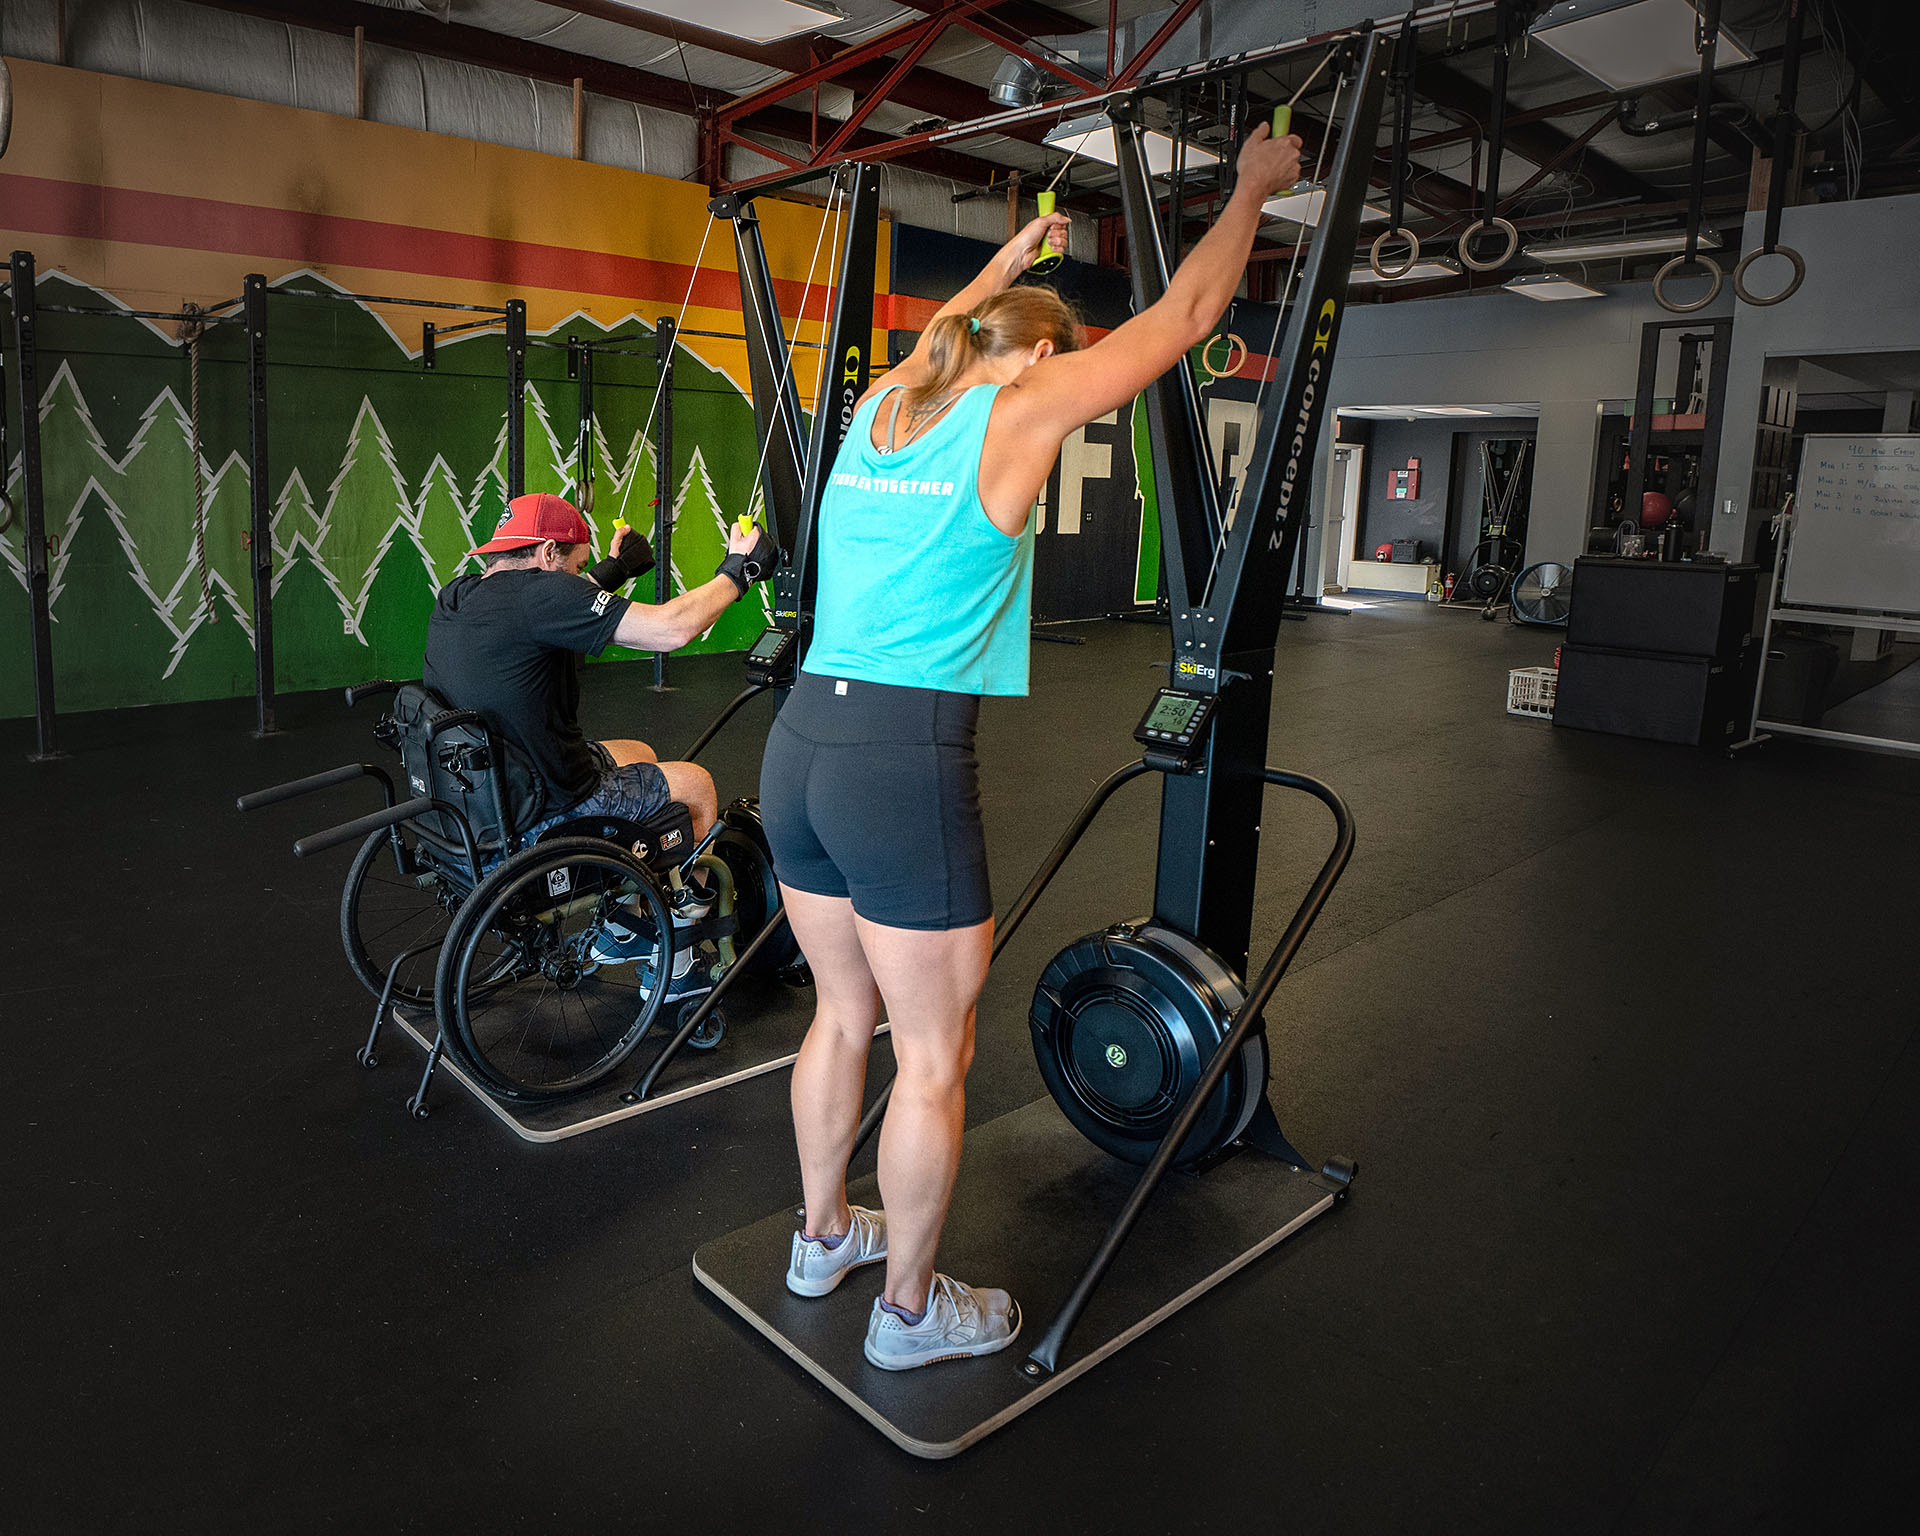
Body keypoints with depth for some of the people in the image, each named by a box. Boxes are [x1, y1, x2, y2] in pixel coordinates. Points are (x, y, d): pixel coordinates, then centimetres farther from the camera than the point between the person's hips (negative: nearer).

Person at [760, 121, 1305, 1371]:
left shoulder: (882, 406, 13)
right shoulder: (1017, 416, -4)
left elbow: (943, 332, 38)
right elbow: (1185, 315, 6)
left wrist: (1018, 252, 51)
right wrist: (1253, 190, 21)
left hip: (801, 745, 8)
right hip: (905, 766, -8)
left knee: (844, 1018, 24)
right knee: (934, 1057, 9)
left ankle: (824, 1237, 43)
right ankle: (911, 1310, 27)